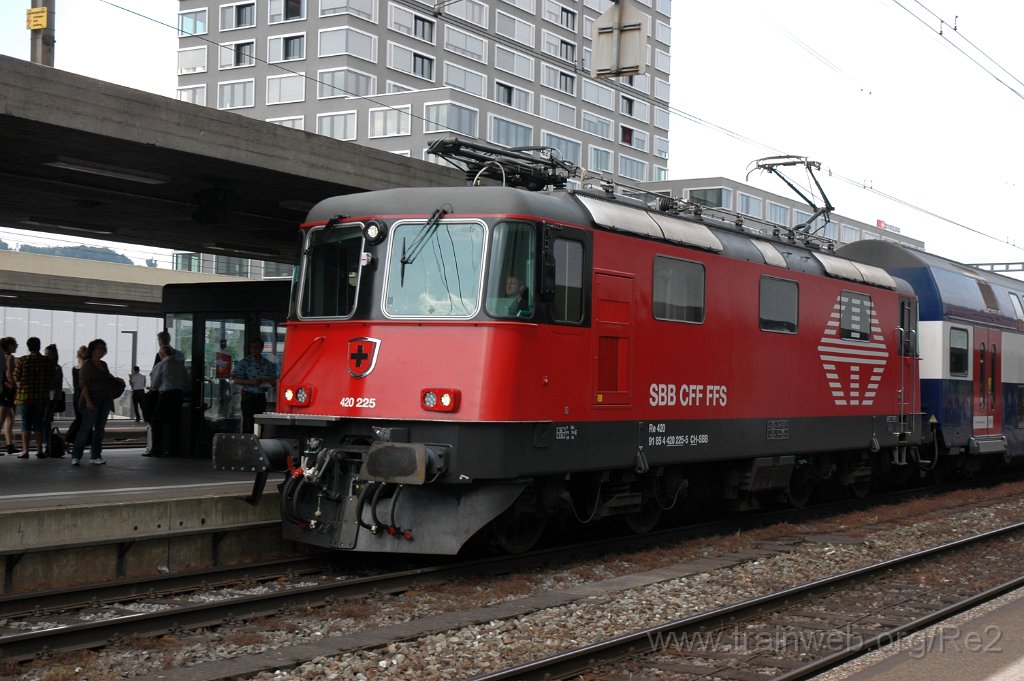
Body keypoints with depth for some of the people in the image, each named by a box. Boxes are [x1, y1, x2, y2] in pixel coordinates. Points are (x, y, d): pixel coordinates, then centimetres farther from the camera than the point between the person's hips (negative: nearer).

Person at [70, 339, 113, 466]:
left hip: (105, 400, 7)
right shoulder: (87, 364, -5)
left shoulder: (103, 365, 15)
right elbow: (83, 384, -12)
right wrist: (88, 401, -20)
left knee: (100, 428, 7)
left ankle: (96, 455, 11)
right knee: (86, 427, -9)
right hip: (92, 399, -7)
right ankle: (76, 456, -6)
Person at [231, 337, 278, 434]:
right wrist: (252, 382, -21)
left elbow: (273, 379, 11)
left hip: (261, 396, 4)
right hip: (248, 396, -4)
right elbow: (236, 380, -7)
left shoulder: (267, 364, 8)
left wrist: (264, 380, -12)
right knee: (248, 423, -8)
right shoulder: (244, 362, -3)